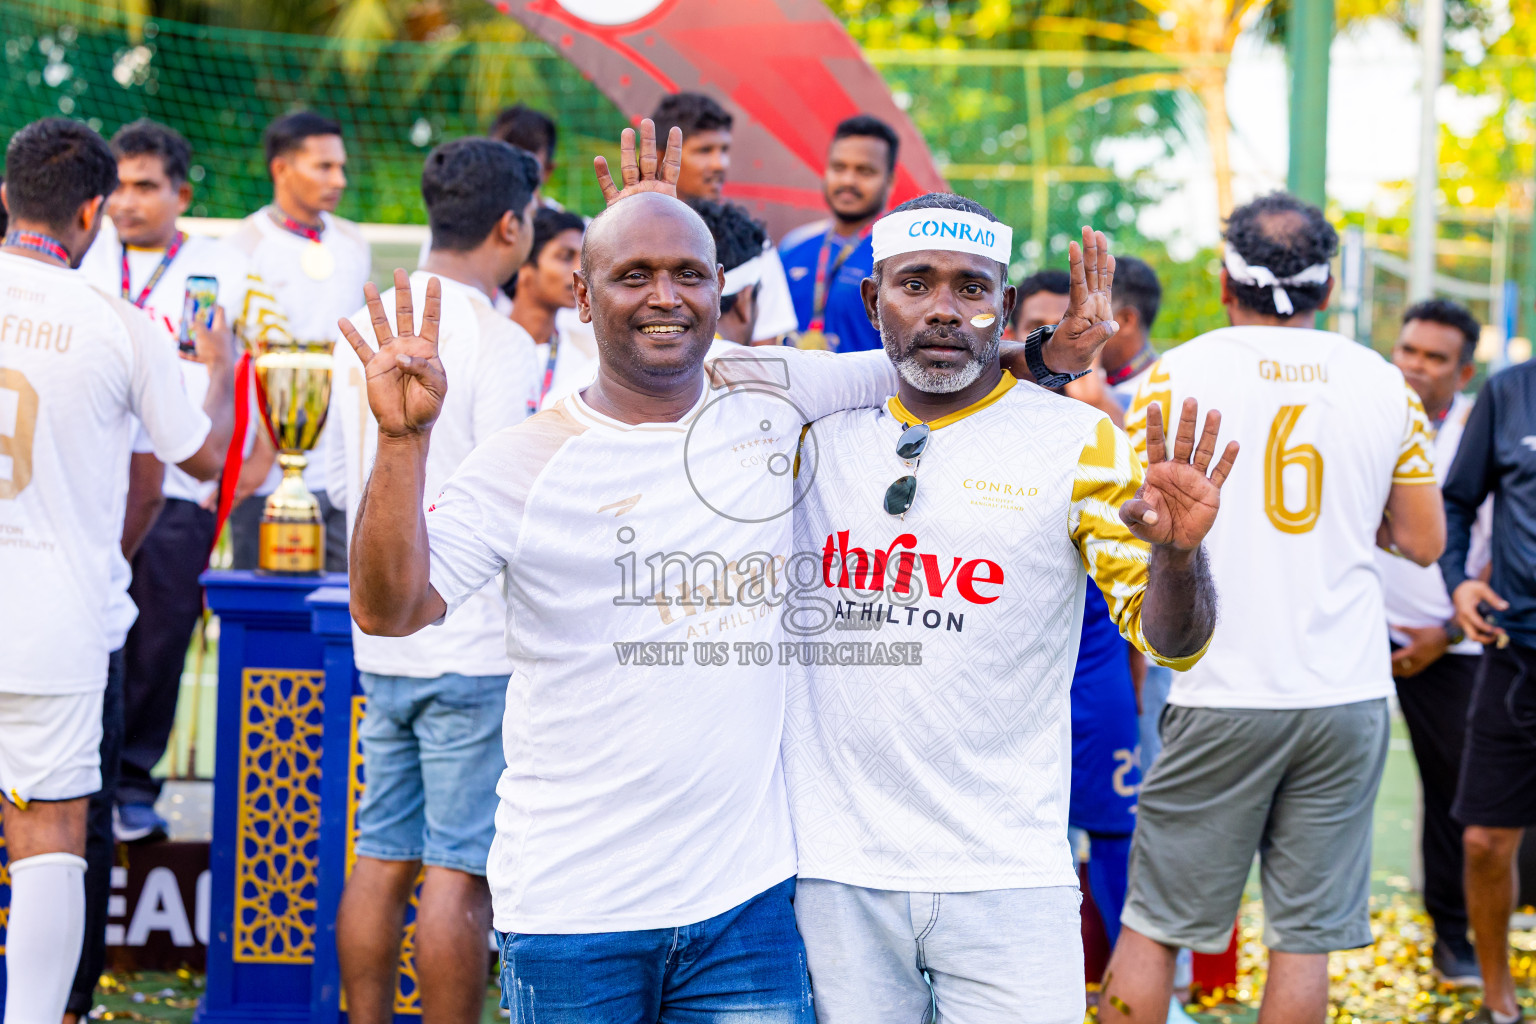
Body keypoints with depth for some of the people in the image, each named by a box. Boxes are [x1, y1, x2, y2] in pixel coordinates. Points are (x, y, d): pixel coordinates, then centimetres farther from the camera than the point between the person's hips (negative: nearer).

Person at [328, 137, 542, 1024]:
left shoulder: (370, 328, 9)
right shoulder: (497, 341, -15)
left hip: (382, 639, 8)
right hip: (477, 643, -8)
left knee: (383, 860, 12)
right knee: (461, 869, -2)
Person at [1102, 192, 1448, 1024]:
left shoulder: (1183, 372, -3)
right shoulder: (1384, 384, 6)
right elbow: (1424, 541, 12)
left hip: (1222, 695, -2)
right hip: (1349, 693, 3)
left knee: (1150, 924, 6)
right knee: (1305, 936, 5)